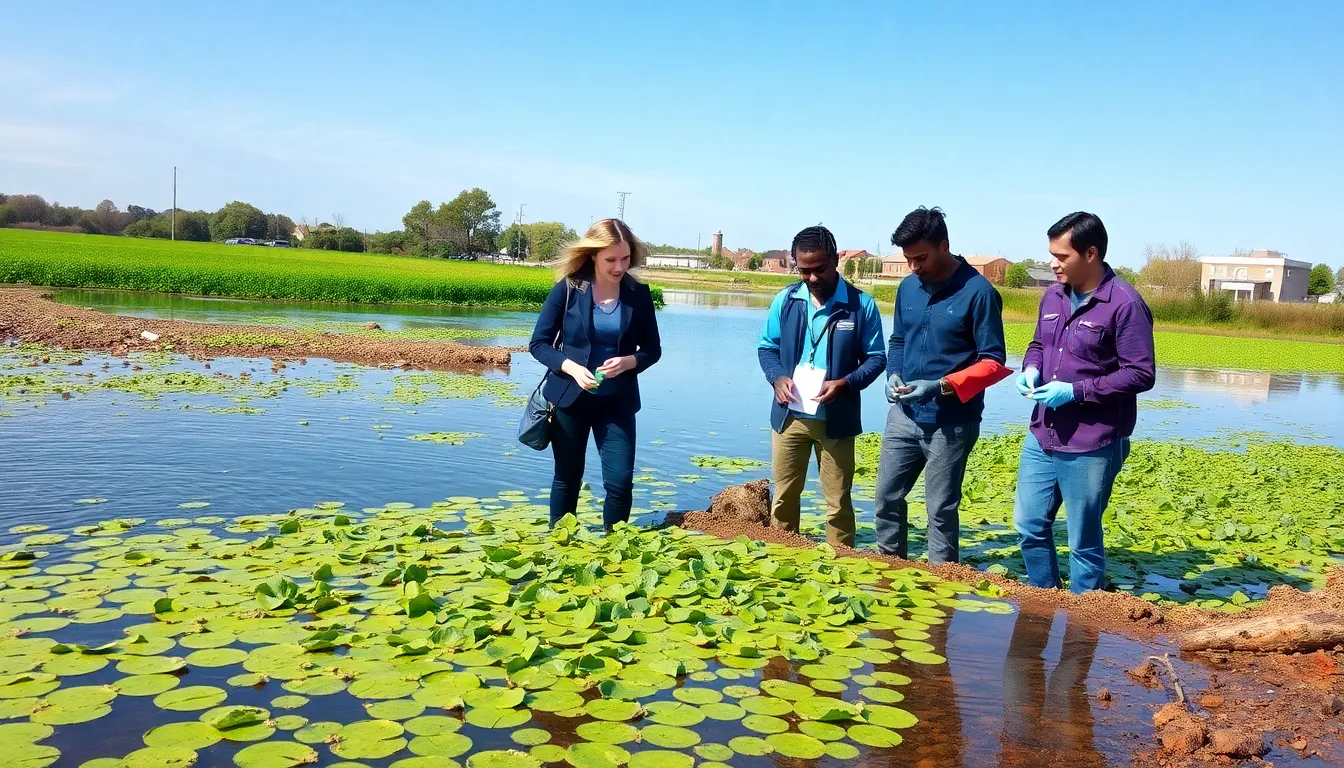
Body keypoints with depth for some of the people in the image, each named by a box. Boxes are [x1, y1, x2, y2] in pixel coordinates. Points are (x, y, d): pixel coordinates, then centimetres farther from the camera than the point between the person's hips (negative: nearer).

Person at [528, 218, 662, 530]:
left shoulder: (638, 294, -4)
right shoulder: (568, 289, -10)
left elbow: (653, 349, 3)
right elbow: (539, 343, -6)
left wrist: (628, 361, -18)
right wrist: (572, 368, -22)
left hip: (617, 401, 1)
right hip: (570, 397, -1)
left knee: (620, 481, -3)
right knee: (567, 479, 13)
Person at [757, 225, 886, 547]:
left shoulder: (862, 305, -6)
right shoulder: (785, 300, 1)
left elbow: (876, 358, -2)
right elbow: (766, 347, 9)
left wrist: (845, 383, -20)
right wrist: (777, 377, -12)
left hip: (836, 420, -2)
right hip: (789, 416, 2)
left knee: (838, 501, 7)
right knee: (784, 495, 13)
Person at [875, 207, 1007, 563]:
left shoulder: (978, 292, -12)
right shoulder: (908, 287, 5)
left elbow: (993, 361, -11)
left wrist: (941, 386, -23)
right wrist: (894, 374, -4)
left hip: (951, 423, -6)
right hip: (904, 415, 6)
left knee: (941, 510, 4)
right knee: (887, 496, 11)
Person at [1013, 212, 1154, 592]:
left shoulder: (1125, 304, -14)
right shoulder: (1053, 295, 7)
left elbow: (1141, 374, -15)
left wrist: (1076, 391, -21)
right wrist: (1031, 369, -2)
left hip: (1091, 448, -7)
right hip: (1041, 438, 7)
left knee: (1084, 543, 5)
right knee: (1029, 525, 14)